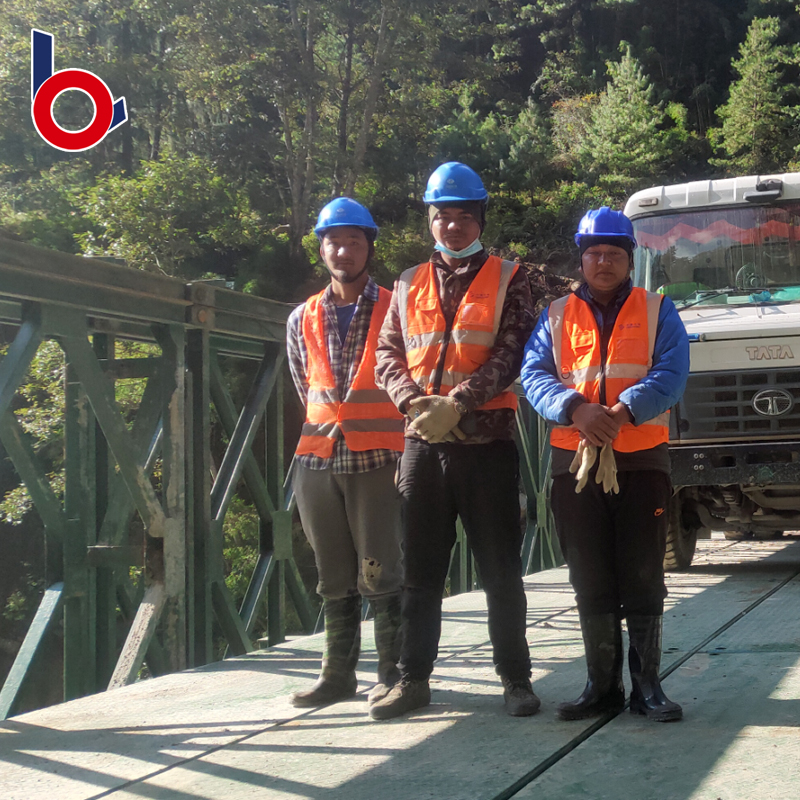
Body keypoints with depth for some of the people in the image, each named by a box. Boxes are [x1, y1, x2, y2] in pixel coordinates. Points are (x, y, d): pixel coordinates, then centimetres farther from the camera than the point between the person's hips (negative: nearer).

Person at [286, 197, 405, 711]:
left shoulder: (394, 312, 1)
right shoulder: (303, 319, 12)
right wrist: (330, 425, 14)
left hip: (377, 460, -4)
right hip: (318, 459, 4)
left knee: (380, 573, -3)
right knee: (334, 577, 9)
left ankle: (392, 674, 5)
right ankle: (338, 674, 17)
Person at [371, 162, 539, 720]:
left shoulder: (507, 279, 4)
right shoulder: (410, 286, 15)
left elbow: (510, 355, -7)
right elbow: (388, 355, 8)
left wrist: (456, 403, -19)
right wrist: (414, 402, -12)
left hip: (486, 439, -3)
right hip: (422, 443, 3)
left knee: (500, 569, 2)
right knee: (421, 569, 8)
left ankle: (515, 678, 12)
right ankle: (414, 679, 17)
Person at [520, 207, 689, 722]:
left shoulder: (658, 312, 8)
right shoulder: (557, 317, 12)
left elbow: (671, 374, -6)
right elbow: (534, 375, -1)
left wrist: (621, 412, -22)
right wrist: (577, 410, -20)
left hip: (641, 460, -1)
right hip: (575, 462, 2)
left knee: (642, 578, 2)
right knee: (591, 582, 6)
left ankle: (647, 684, 10)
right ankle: (603, 685, 14)